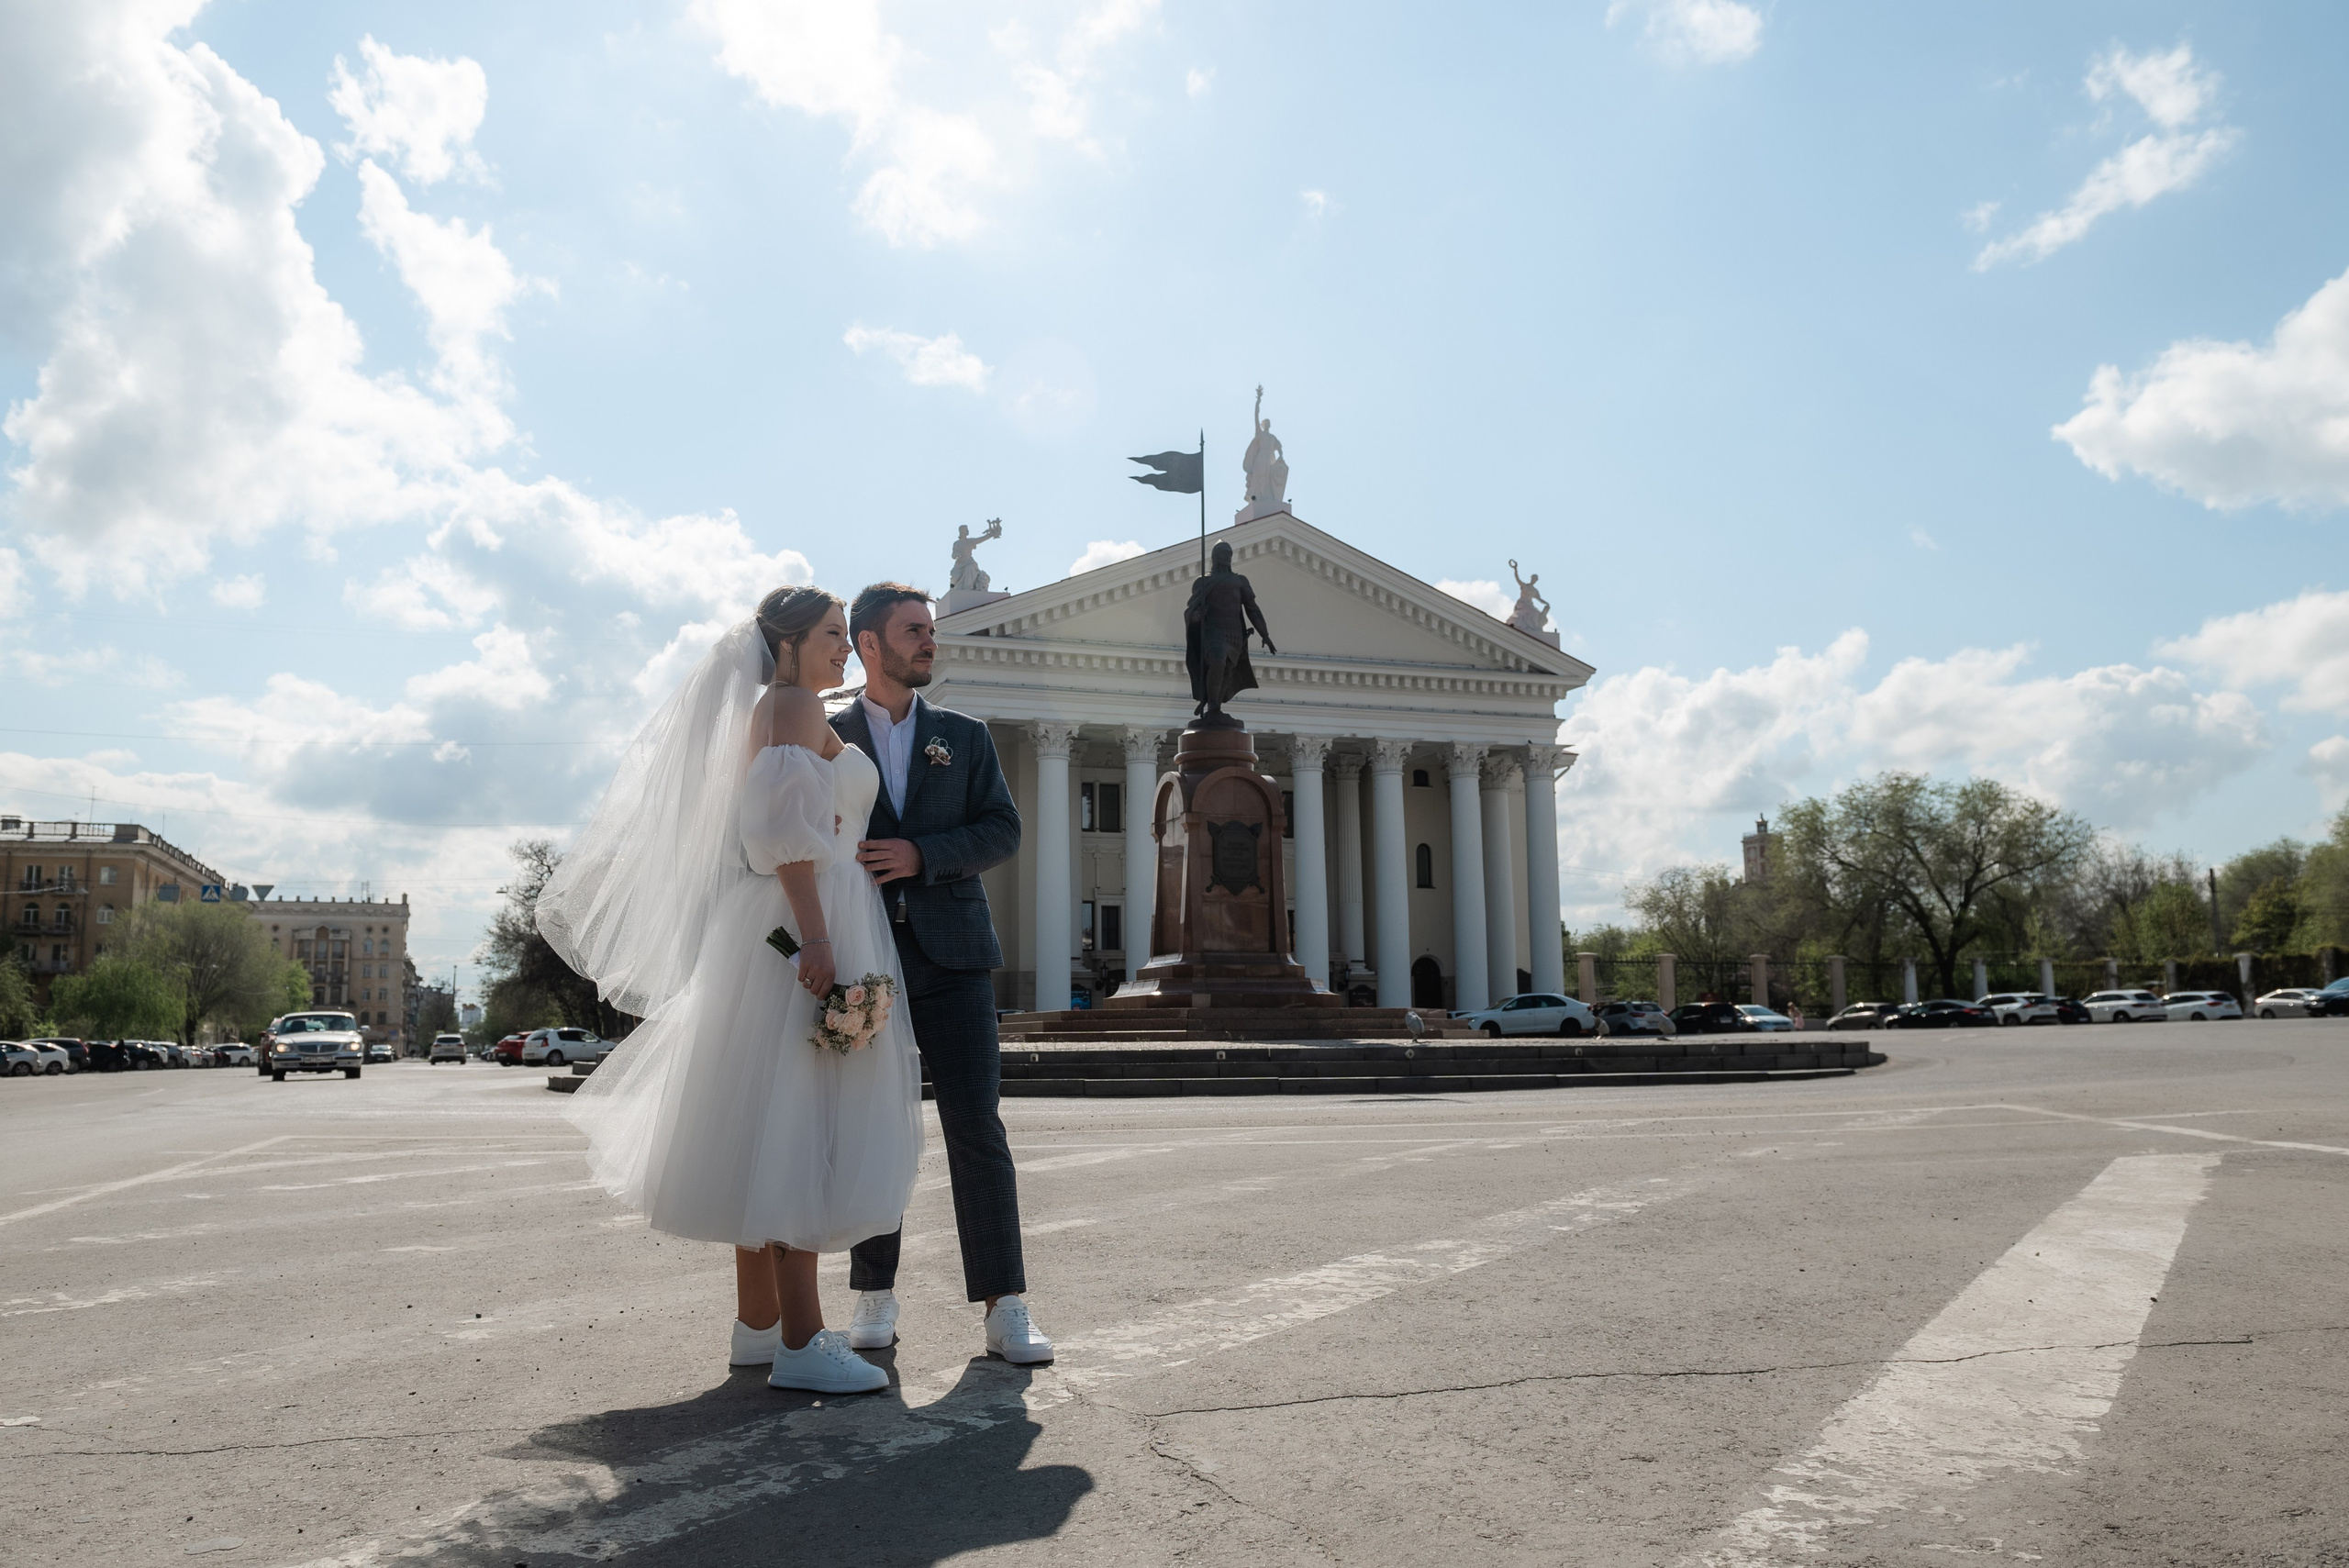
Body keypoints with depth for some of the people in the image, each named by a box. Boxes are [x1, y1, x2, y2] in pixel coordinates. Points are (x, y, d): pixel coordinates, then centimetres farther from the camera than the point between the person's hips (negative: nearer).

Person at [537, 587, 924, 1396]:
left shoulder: (764, 711, 23)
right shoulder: (795, 705, -7)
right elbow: (788, 827, -20)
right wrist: (816, 935, -26)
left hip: (775, 930, 11)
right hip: (802, 921, -11)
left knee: (772, 1132, 12)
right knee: (799, 1126, -11)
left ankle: (758, 1323, 20)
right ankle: (800, 1343, -10)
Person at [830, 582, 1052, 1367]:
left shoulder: (965, 735, 12)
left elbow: (1003, 830, 4)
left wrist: (922, 855, -12)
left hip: (951, 956, 0)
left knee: (977, 1127, -5)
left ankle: (1005, 1308, -1)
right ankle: (875, 1299, 18)